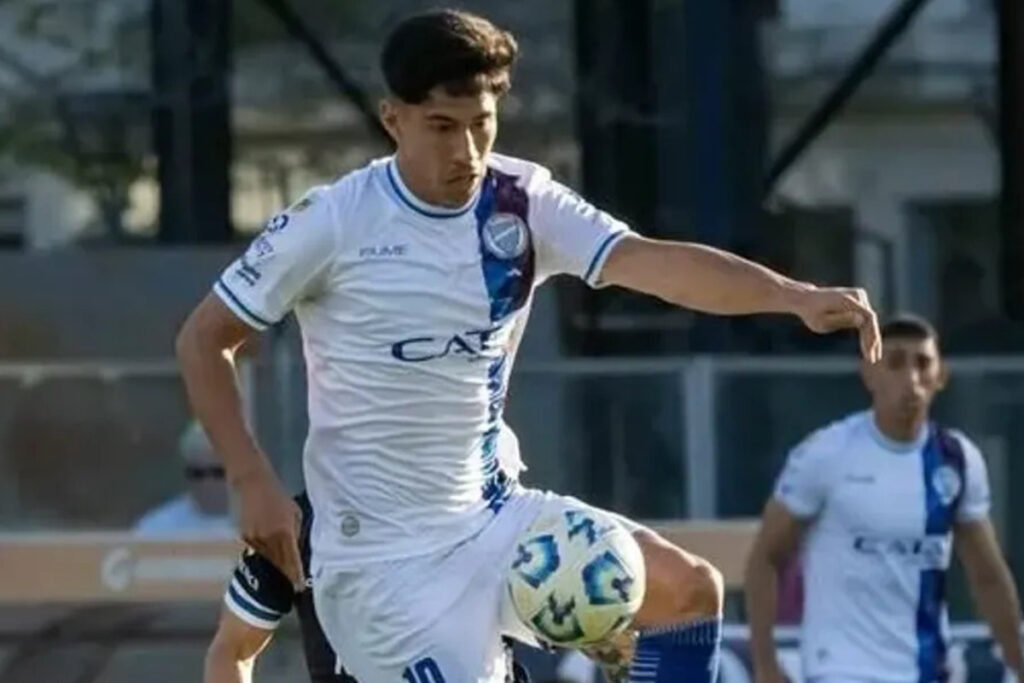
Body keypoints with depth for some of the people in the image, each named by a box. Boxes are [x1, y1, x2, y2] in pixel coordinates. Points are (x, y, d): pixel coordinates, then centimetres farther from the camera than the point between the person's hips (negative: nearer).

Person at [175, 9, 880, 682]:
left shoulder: (524, 203, -2)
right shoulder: (334, 223, -12)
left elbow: (648, 261, -17)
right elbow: (203, 340, -4)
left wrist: (793, 296, -32)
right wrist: (255, 484, -14)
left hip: (491, 518, 5)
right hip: (386, 554, -5)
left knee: (689, 590, -9)